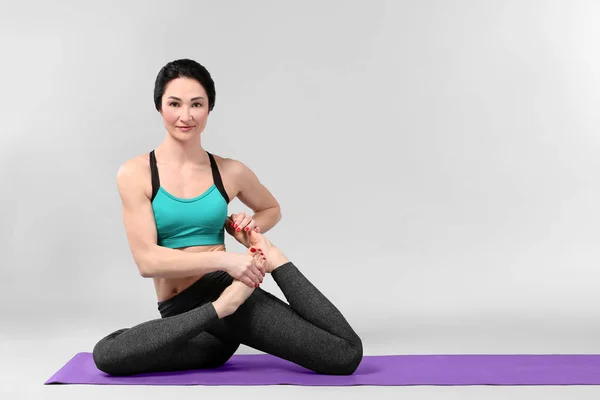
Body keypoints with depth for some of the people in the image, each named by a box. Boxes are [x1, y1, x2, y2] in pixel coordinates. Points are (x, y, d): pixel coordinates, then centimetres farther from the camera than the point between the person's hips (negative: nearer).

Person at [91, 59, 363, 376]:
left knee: (347, 355, -14)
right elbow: (148, 260, -11)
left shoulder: (230, 172, 4)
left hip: (231, 292, 0)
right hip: (178, 312, 0)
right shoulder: (135, 174, -3)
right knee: (105, 355, -31)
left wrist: (253, 229, 2)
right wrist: (223, 259, -20)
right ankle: (219, 344, -13)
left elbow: (271, 209, 26)